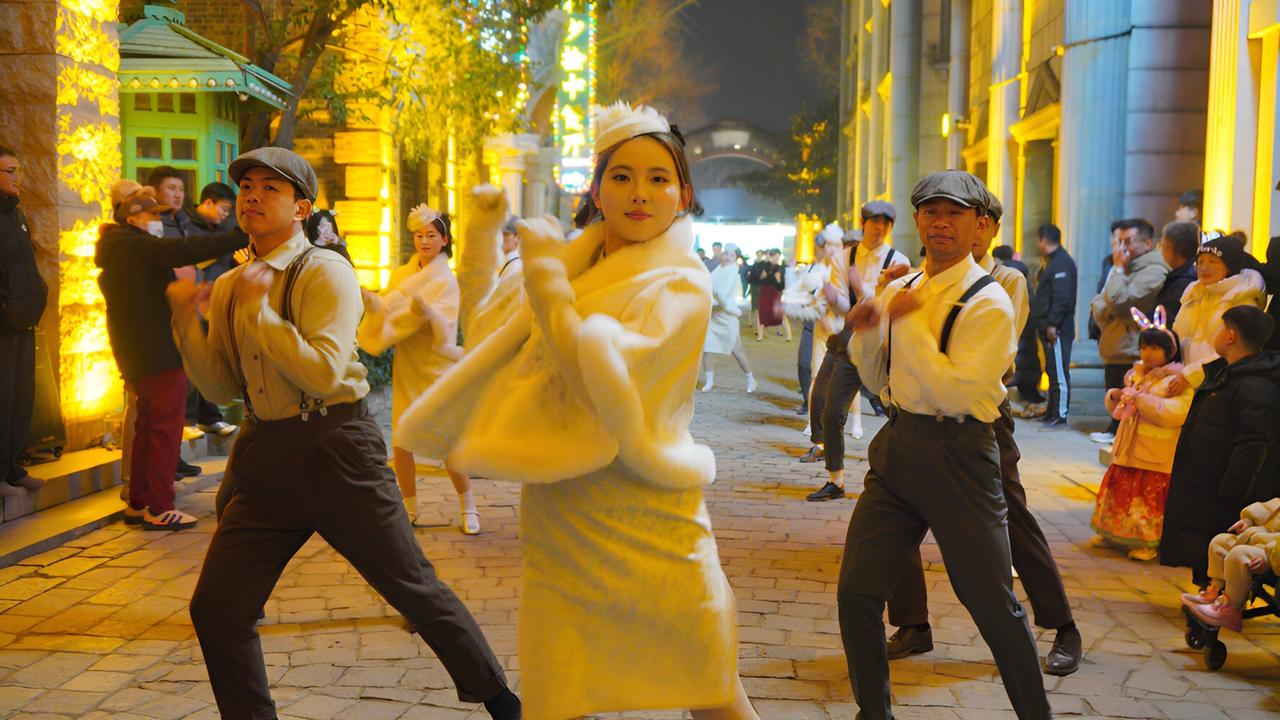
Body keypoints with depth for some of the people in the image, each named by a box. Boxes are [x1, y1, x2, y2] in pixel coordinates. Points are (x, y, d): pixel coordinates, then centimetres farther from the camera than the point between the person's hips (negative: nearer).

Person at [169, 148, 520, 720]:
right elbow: (220, 388, 10)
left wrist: (259, 309, -19)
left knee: (415, 589, 3)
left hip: (335, 452, -6)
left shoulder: (325, 271, -10)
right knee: (215, 611, 1)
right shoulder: (228, 287, 10)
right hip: (266, 457, 6)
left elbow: (324, 373, -21)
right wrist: (186, 320, -2)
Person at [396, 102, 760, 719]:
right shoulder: (576, 268, 11)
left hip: (648, 526, -5)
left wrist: (544, 274, -12)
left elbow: (603, 380, -20)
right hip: (558, 531, 5)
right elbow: (486, 326, 18)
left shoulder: (682, 284, -8)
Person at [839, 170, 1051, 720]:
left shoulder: (989, 302, -11)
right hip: (897, 447, 6)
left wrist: (907, 320, -17)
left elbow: (955, 391, -22)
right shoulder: (900, 290, 9)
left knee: (994, 604, 3)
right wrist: (865, 334, 0)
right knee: (856, 591, 3)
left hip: (958, 457, -6)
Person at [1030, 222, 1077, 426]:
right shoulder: (1051, 262, 18)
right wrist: (1043, 323, 18)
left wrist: (1052, 324, -23)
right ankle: (1052, 411, 20)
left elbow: (1062, 297, -22)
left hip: (1058, 329, -10)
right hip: (1048, 327, 10)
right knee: (1052, 371, 14)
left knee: (1059, 372, -7)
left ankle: (1060, 414, -4)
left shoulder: (1062, 263, -14)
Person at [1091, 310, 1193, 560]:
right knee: (1122, 492, 14)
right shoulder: (1135, 374, 14)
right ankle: (1121, 536, 28)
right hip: (1129, 450, 8)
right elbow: (1119, 412, 26)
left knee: (1149, 498, -4)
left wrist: (1140, 398, -24)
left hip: (1156, 458, -8)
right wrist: (1114, 396, 3)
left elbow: (1173, 413, -28)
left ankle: (1148, 544, 8)